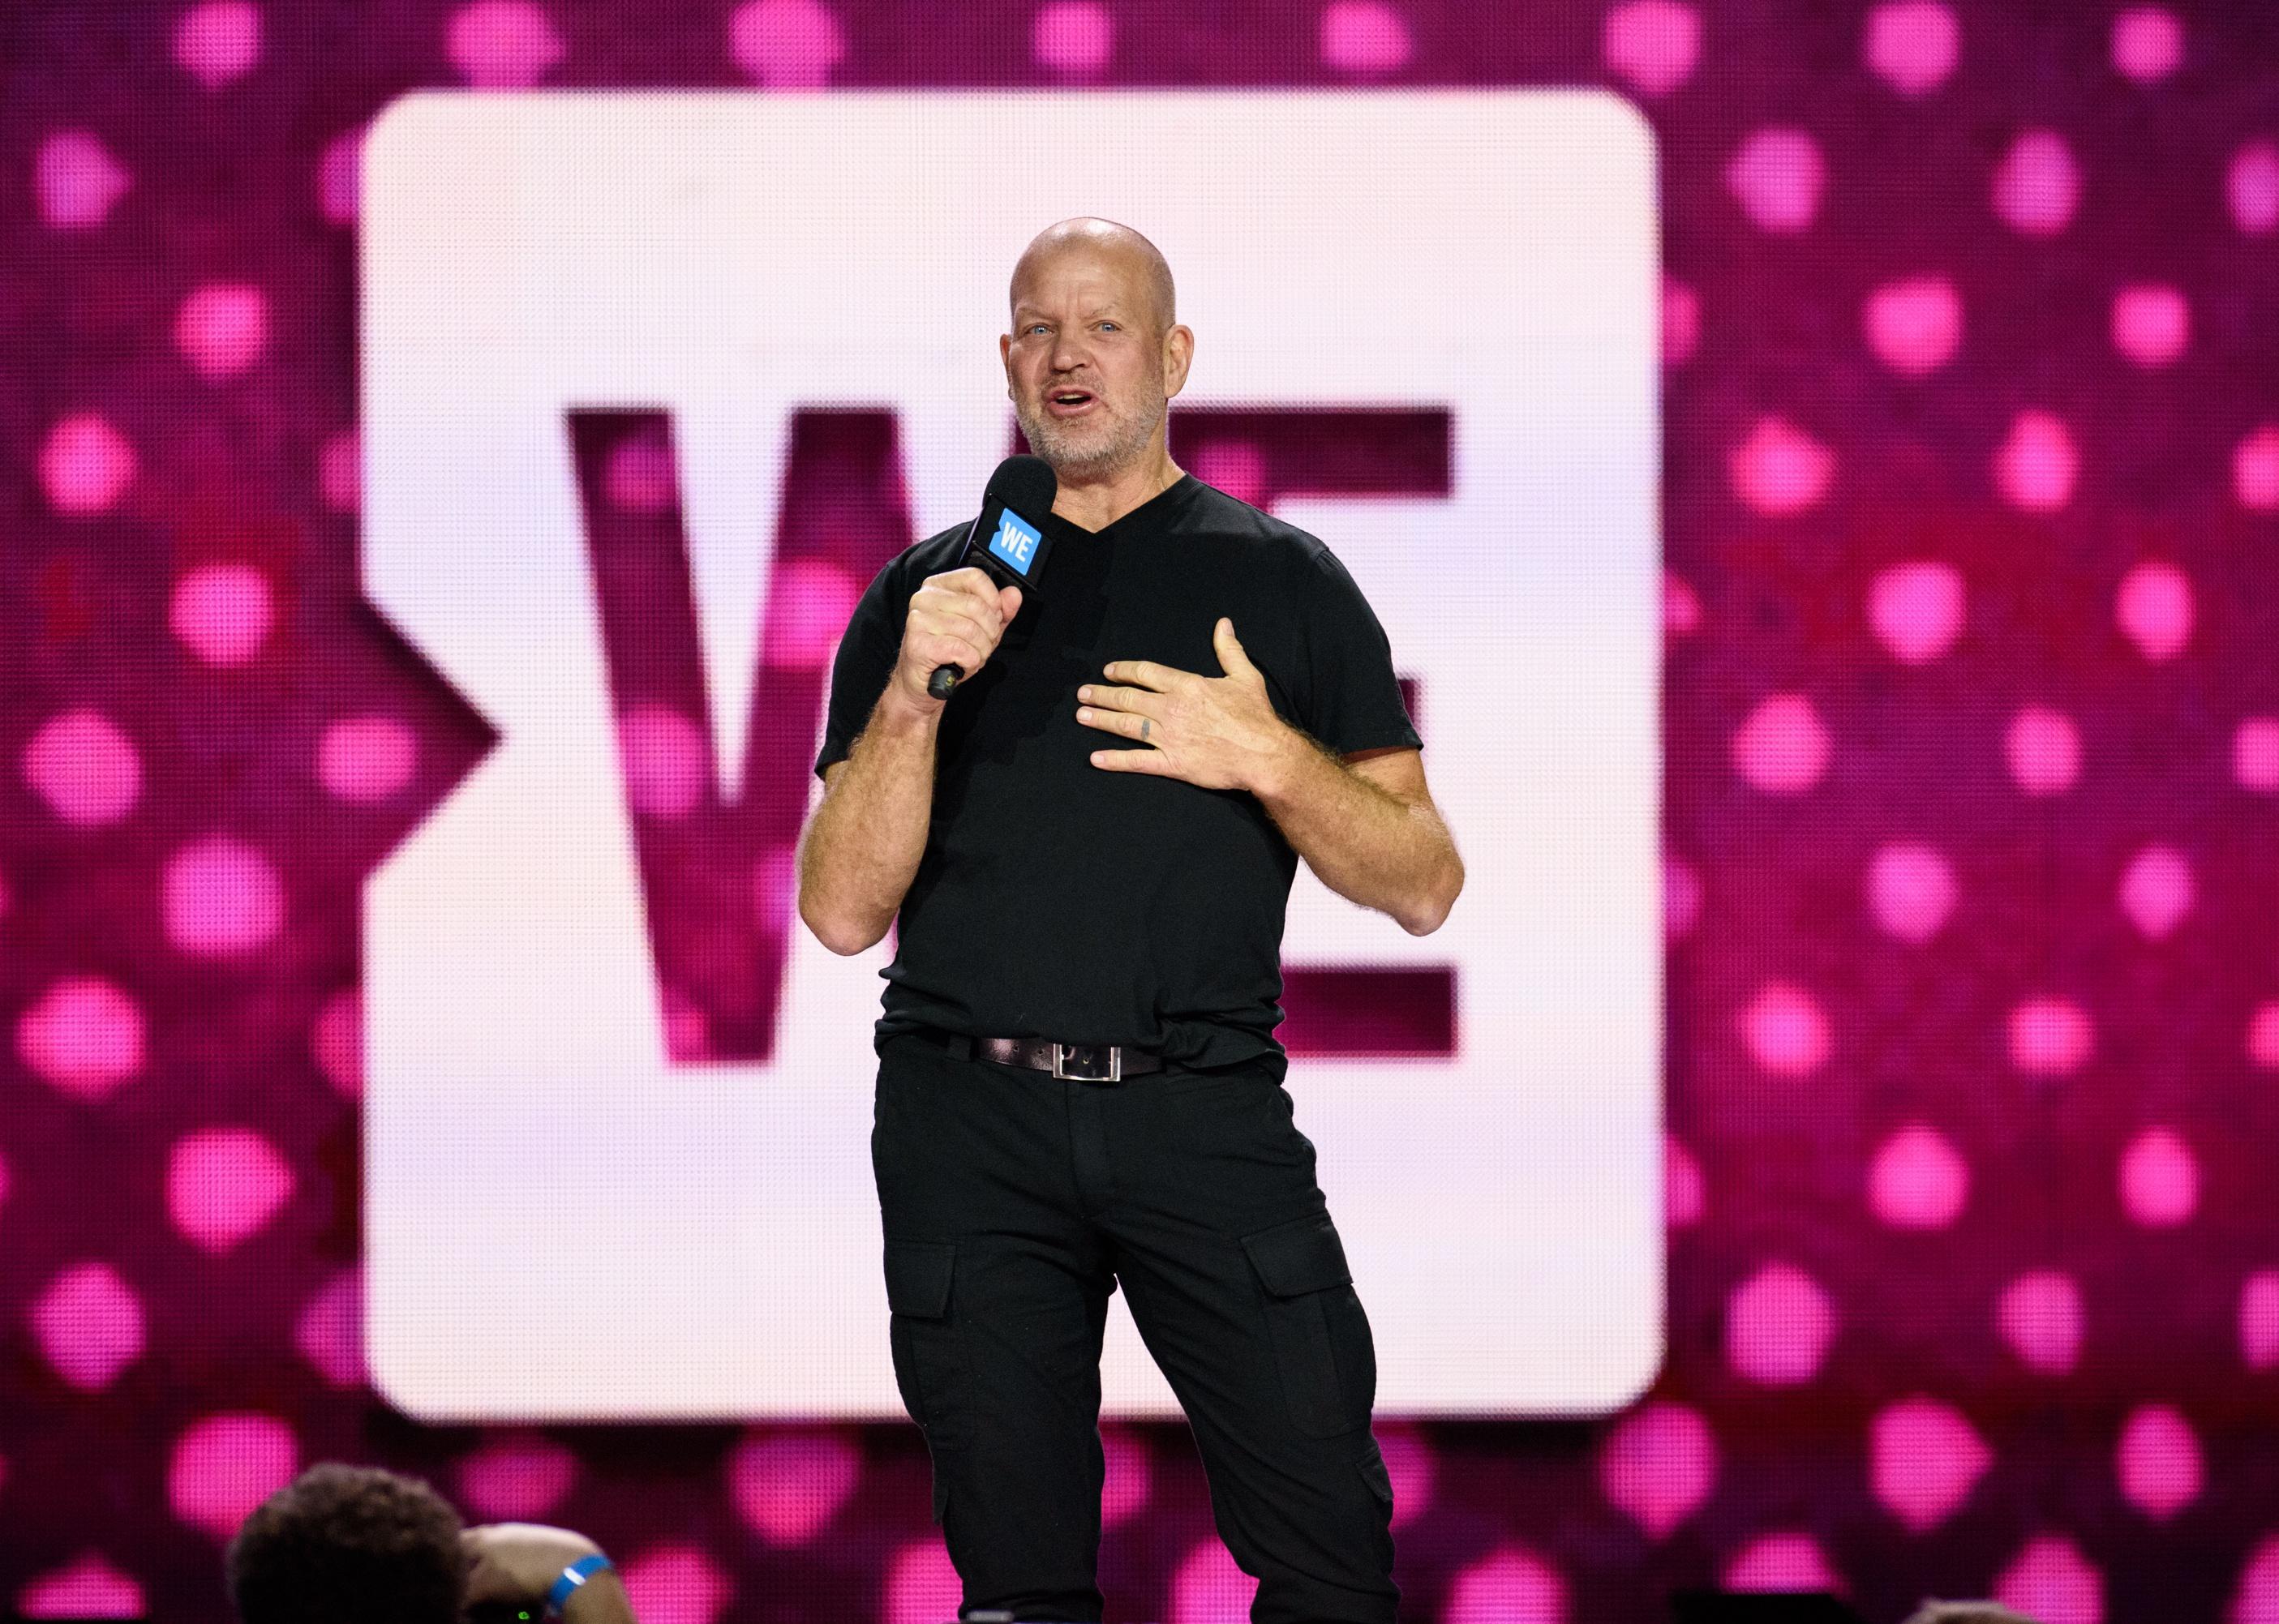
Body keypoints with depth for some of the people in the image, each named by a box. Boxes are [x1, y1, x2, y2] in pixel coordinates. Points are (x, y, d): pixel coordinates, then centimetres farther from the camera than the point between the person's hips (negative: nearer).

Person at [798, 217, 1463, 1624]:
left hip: (1206, 1116, -1)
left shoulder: (1284, 584, 11)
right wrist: (914, 695, -9)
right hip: (973, 1121, 1)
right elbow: (844, 911, 5)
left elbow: (1423, 884, 8)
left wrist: (1267, 757, -9)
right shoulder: (927, 595, 13)